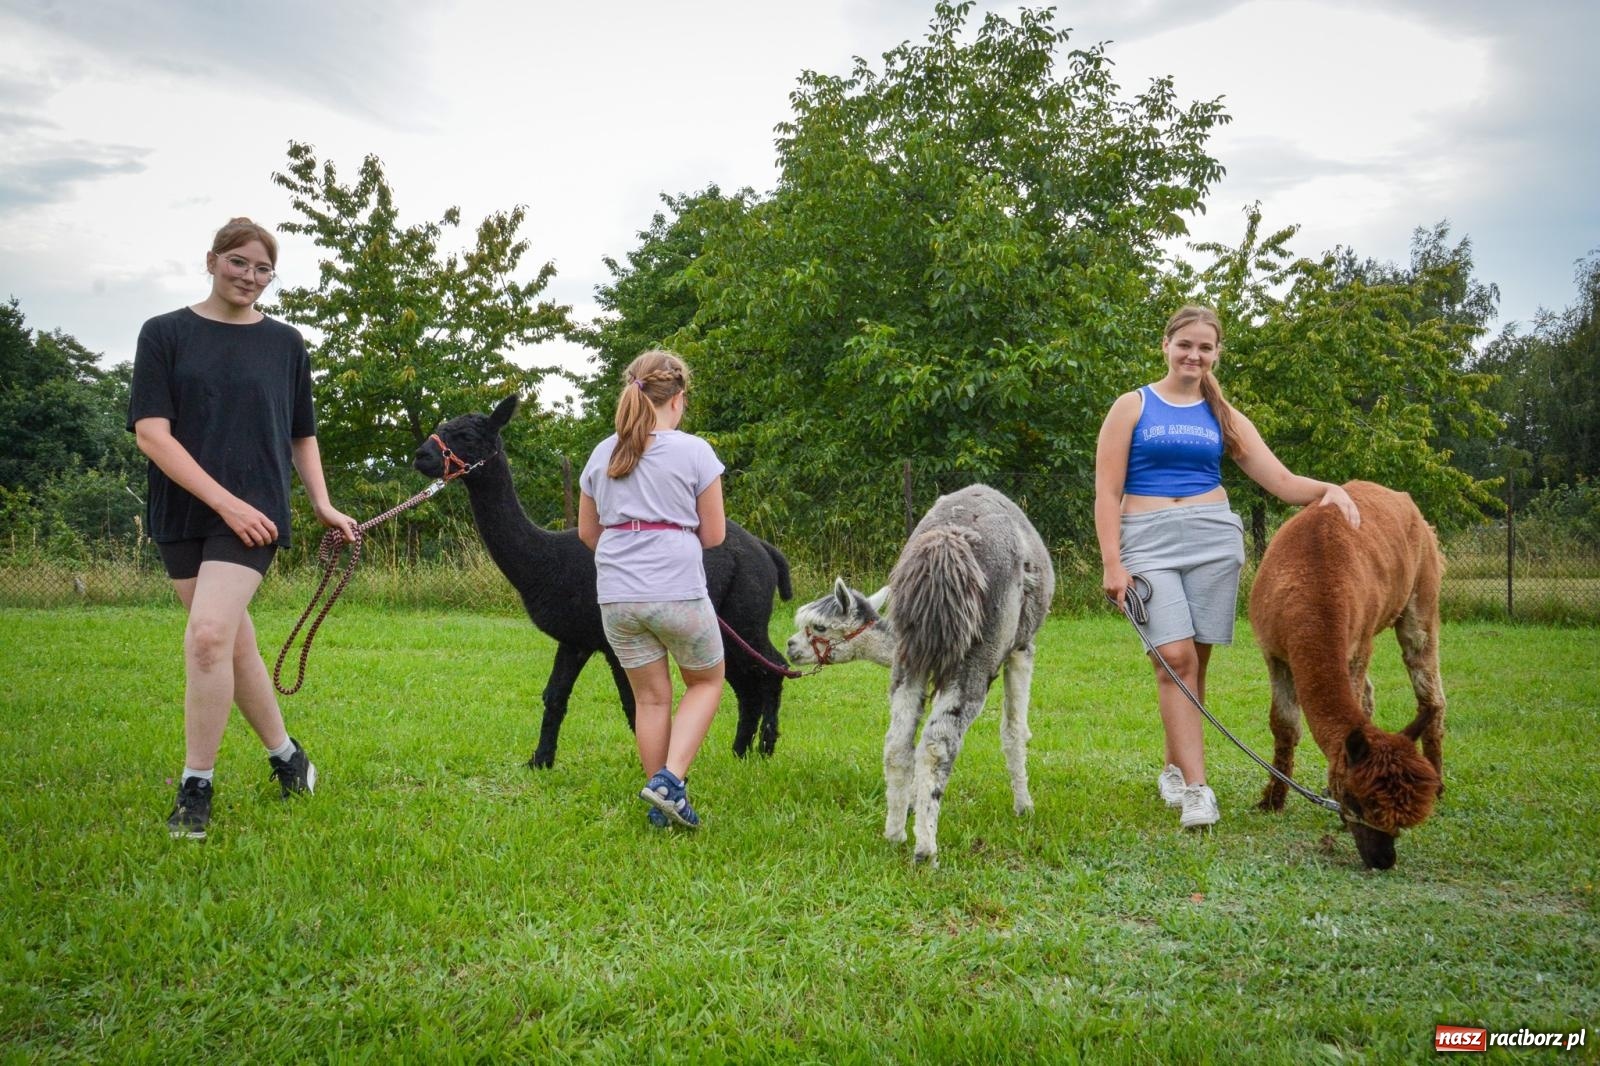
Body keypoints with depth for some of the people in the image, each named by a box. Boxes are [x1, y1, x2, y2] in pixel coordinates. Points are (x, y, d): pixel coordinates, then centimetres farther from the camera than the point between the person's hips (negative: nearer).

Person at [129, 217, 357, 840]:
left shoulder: (285, 344, 9)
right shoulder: (165, 334, 4)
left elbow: (302, 436, 18)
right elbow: (150, 433, -5)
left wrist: (323, 506, 5)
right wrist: (224, 500, -13)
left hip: (254, 514, -1)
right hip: (181, 513, 2)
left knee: (208, 636, -19)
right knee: (234, 646, 10)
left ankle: (196, 788, -8)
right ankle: (286, 756, 29)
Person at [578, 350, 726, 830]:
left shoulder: (602, 454, 9)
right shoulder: (694, 452, -5)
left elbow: (587, 532, 17)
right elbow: (714, 535, -1)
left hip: (616, 596, 4)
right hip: (678, 592, -4)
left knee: (650, 697, 15)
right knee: (707, 682, 16)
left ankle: (661, 805, 21)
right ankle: (669, 778, -1)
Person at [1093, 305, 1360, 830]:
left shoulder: (1223, 417, 16)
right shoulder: (1132, 407, 8)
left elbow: (1281, 481, 11)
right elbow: (1107, 492, 3)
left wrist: (1327, 489, -9)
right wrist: (1112, 564, -6)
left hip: (1213, 539, 3)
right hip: (1147, 542, -3)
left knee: (1195, 660, 1)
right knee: (1175, 657, -14)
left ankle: (1174, 770, 18)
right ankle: (1196, 788, -15)